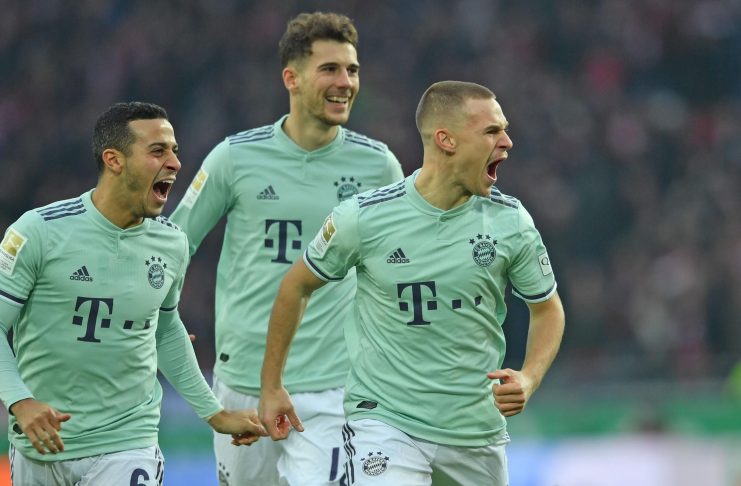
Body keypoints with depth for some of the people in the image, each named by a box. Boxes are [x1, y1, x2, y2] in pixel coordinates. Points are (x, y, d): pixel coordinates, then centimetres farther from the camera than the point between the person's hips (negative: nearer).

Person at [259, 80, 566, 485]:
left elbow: (547, 310, 10)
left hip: (476, 433, 4)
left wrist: (528, 380, -9)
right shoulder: (363, 217, -10)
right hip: (384, 419, -4)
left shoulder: (509, 221, -3)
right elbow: (297, 287, 6)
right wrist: (271, 385, 11)